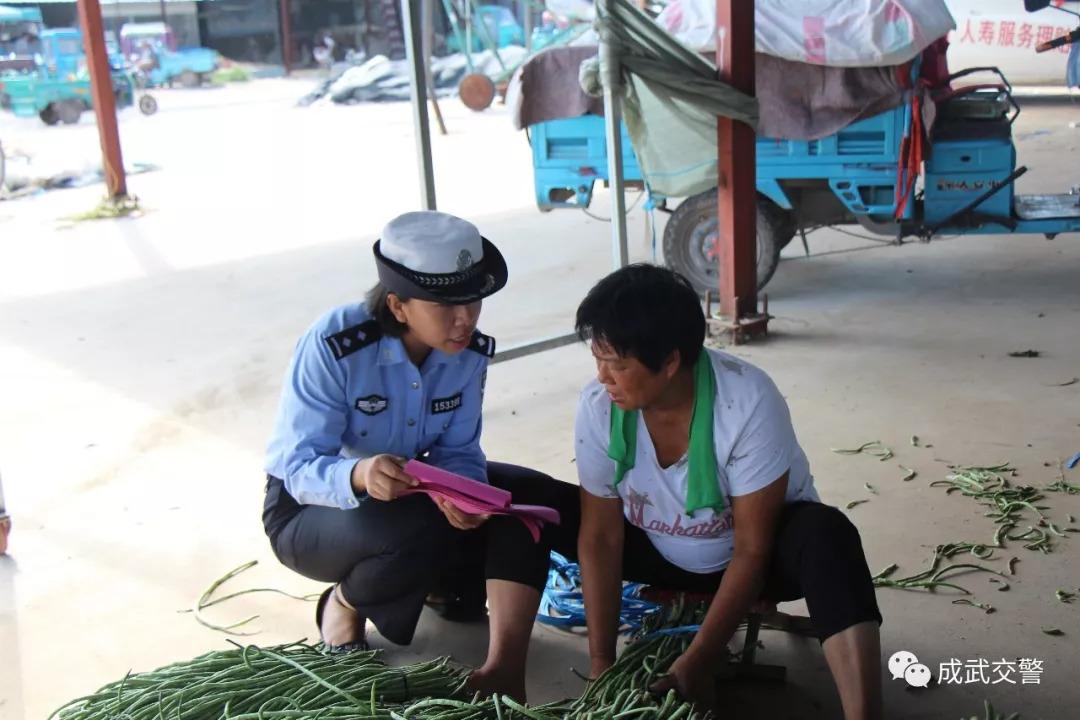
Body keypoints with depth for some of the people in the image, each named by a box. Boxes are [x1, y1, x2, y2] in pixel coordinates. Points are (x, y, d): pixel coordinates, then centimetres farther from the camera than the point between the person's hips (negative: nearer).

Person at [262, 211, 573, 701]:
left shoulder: (469, 352, -14)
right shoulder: (333, 346, -30)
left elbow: (458, 452, -10)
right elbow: (296, 466, -29)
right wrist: (358, 477, -52)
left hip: (407, 488, 5)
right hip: (309, 507, -5)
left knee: (530, 496, -16)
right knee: (416, 531, -36)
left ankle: (504, 669, -10)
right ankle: (343, 602, -2)